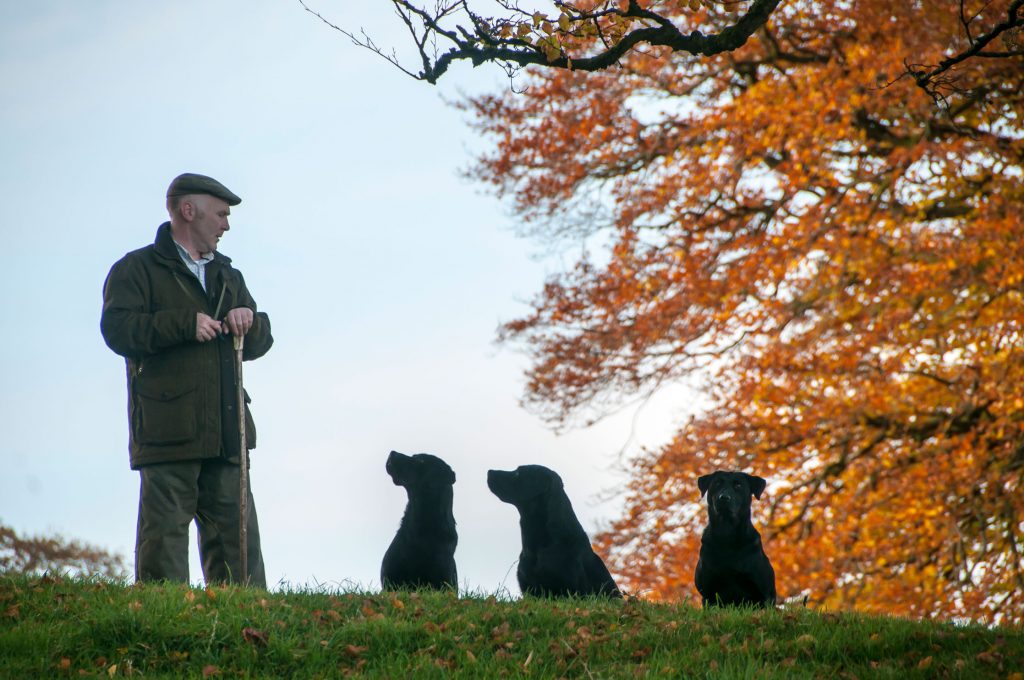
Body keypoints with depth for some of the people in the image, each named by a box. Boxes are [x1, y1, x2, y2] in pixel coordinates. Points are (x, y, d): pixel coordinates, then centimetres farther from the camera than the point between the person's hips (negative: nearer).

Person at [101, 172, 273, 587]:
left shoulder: (227, 276, 26)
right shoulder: (137, 269, 4)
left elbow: (261, 341, 26)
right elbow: (118, 329, -11)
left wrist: (249, 322, 3)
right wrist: (186, 324, -17)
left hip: (226, 437, 6)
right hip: (168, 438, -6)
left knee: (239, 543, 3)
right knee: (165, 539, -8)